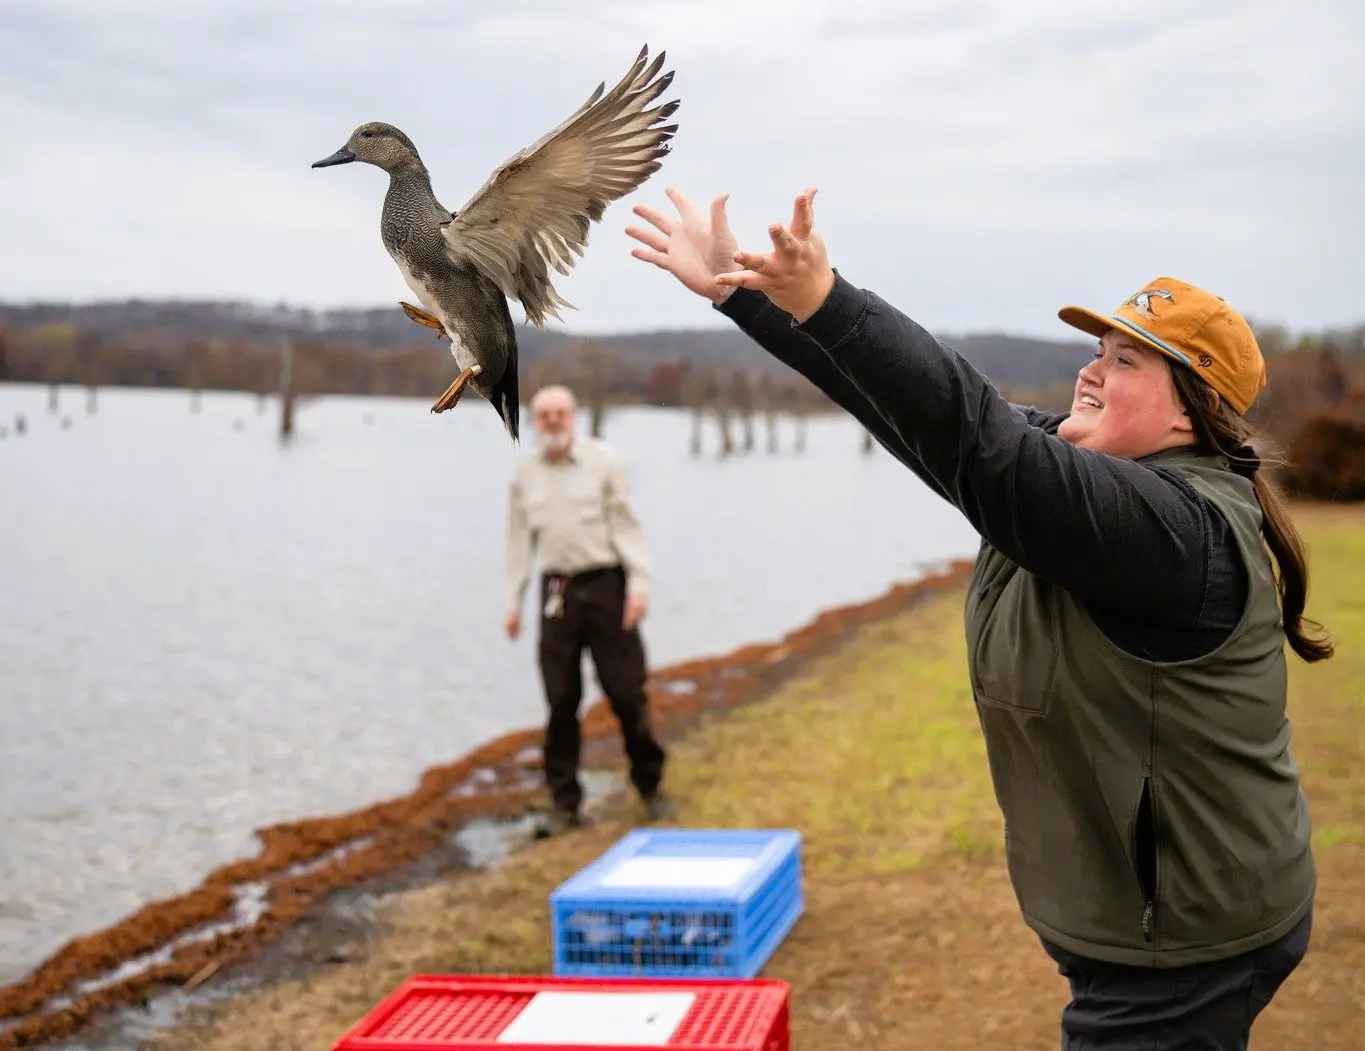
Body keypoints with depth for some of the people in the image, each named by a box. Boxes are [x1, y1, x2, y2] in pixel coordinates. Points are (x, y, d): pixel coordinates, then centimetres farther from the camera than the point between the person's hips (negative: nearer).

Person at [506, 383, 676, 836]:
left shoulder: (602, 460, 0)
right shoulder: (525, 474, 10)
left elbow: (627, 524, -1)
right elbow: (520, 540, 14)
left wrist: (639, 583, -9)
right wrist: (513, 603, 11)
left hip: (605, 584, -2)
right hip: (557, 591, 3)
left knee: (626, 692, -1)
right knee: (561, 700, 2)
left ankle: (651, 786, 15)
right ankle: (564, 802, 11)